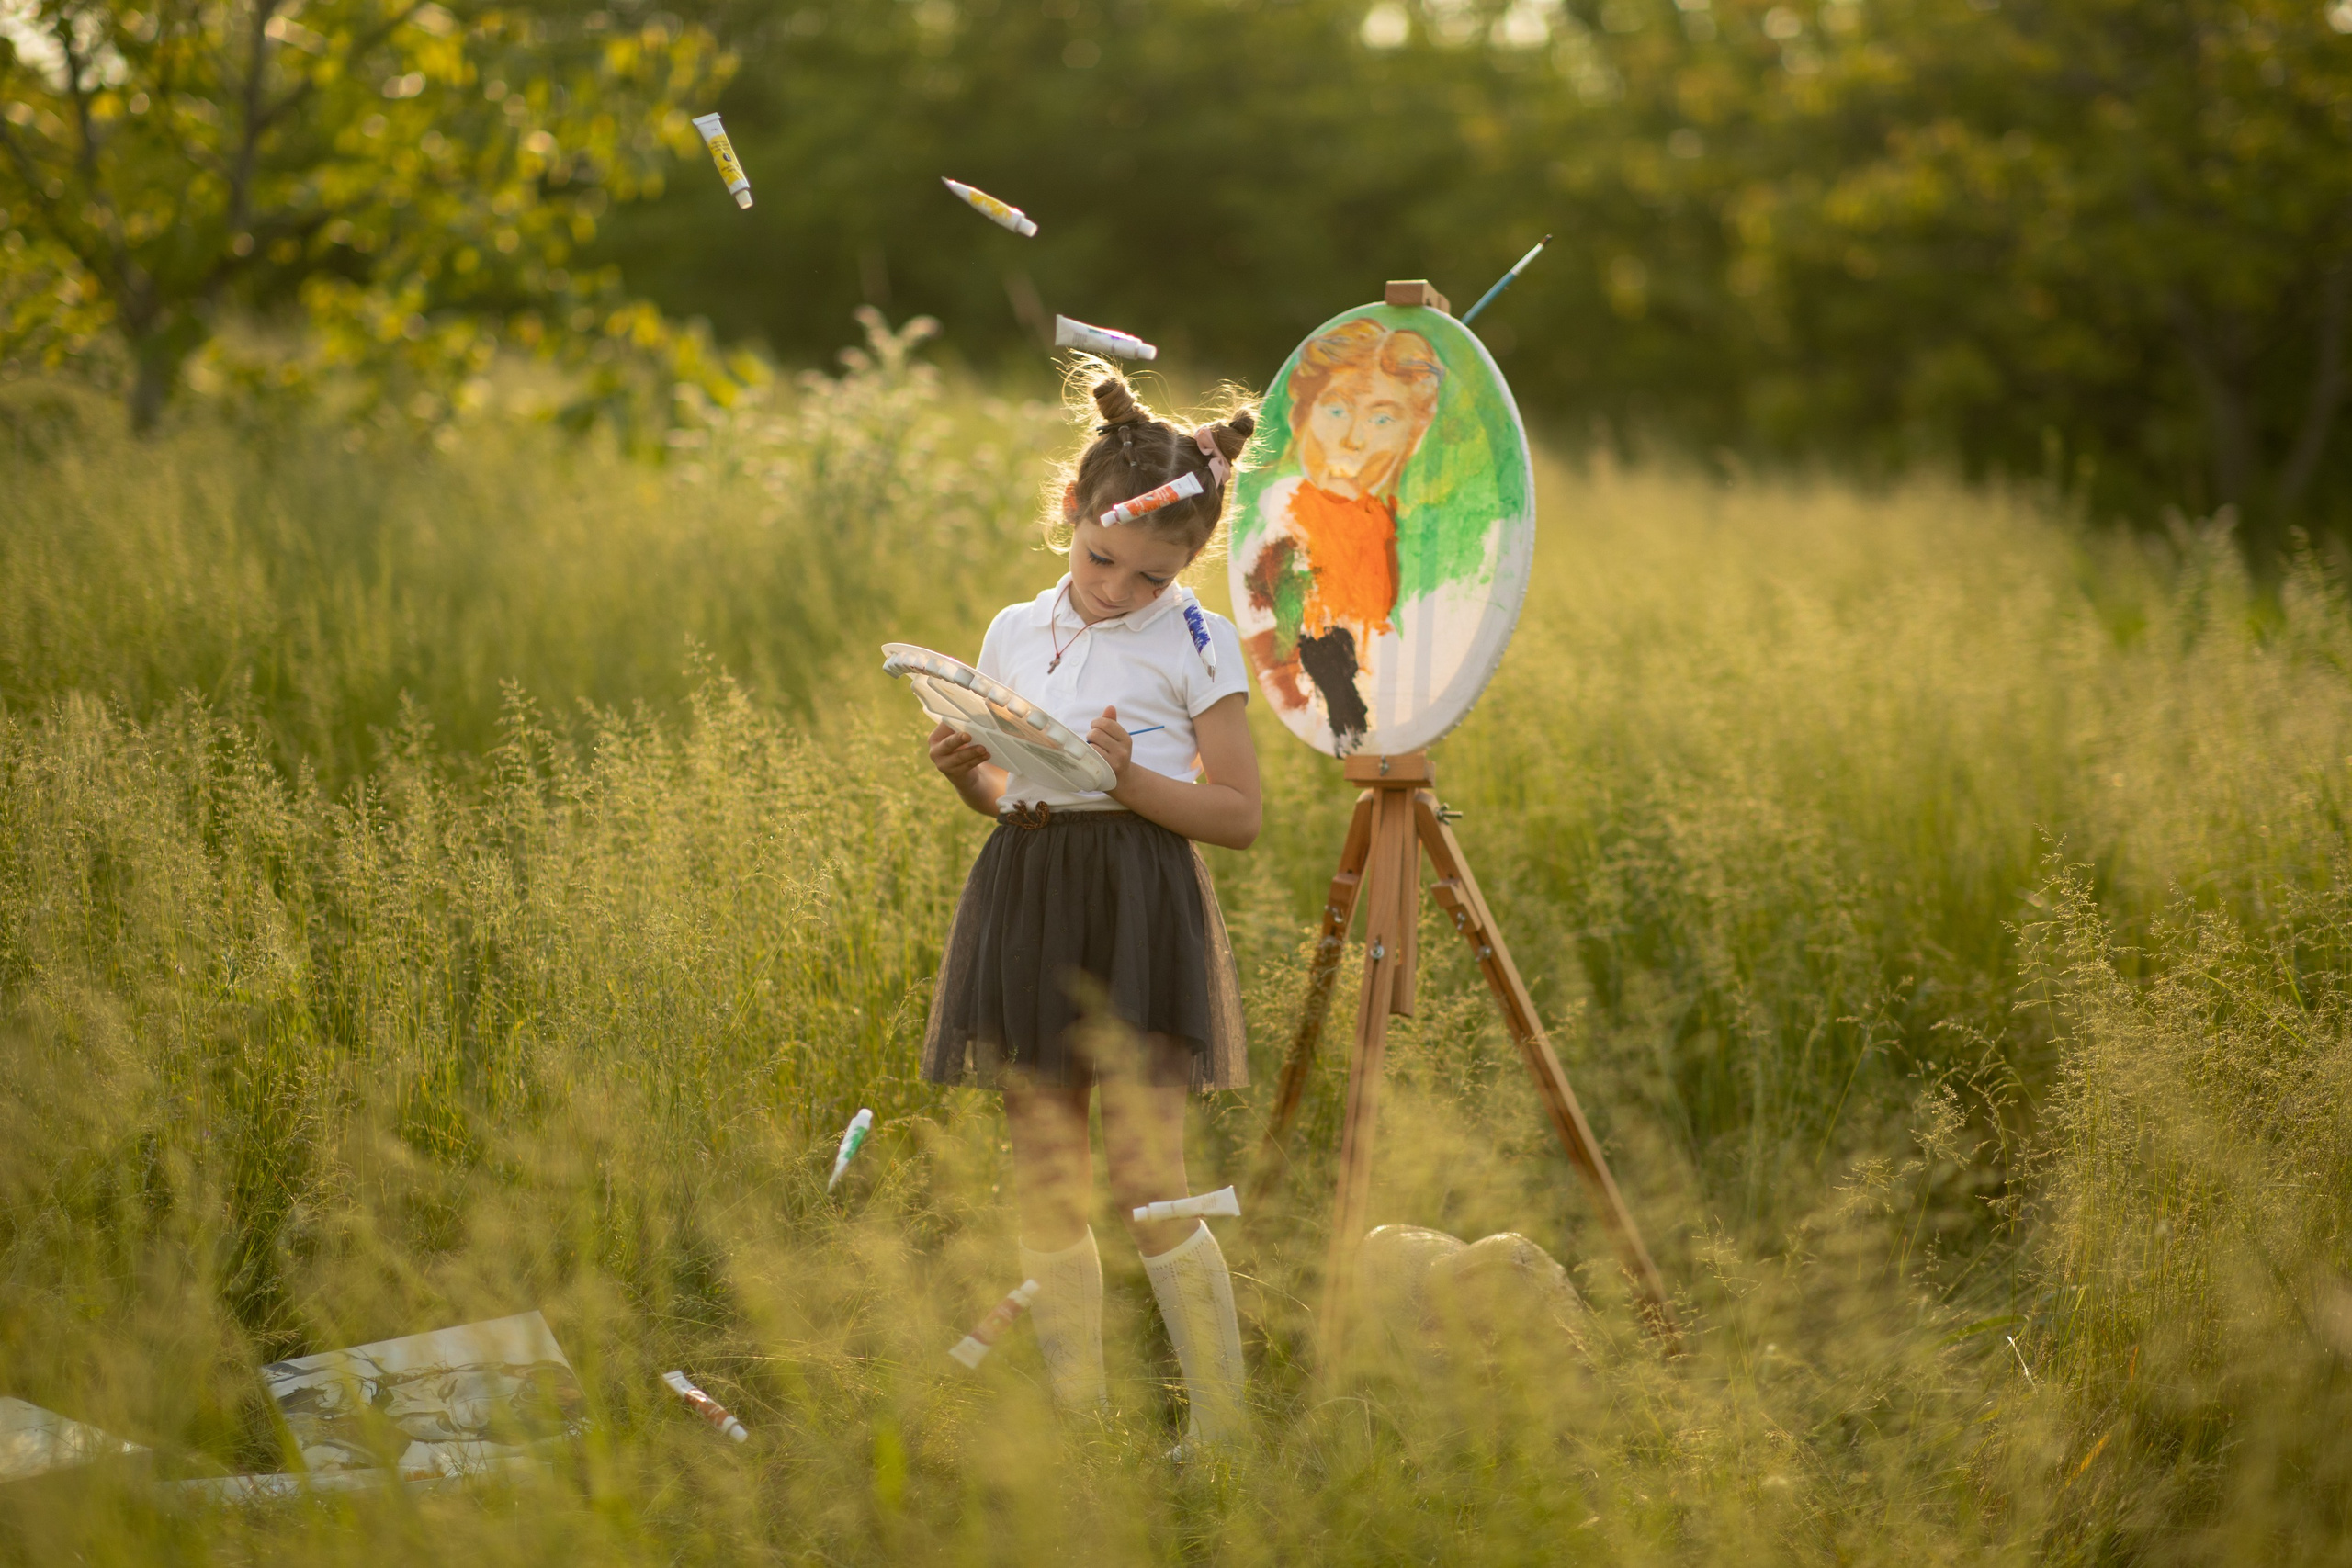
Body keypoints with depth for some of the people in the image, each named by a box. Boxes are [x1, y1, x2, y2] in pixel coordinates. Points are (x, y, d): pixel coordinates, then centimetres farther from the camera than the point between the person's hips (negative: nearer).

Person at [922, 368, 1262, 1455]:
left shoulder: (1196, 643, -3)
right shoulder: (1015, 633, 11)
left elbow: (1236, 814, -5)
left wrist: (1129, 774, -19)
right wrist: (965, 771, -2)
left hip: (1138, 908, -5)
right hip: (1022, 897, 5)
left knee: (1147, 1184, -8)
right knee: (1044, 1188, 6)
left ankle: (1223, 1425, 3)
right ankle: (1078, 1424, 15)